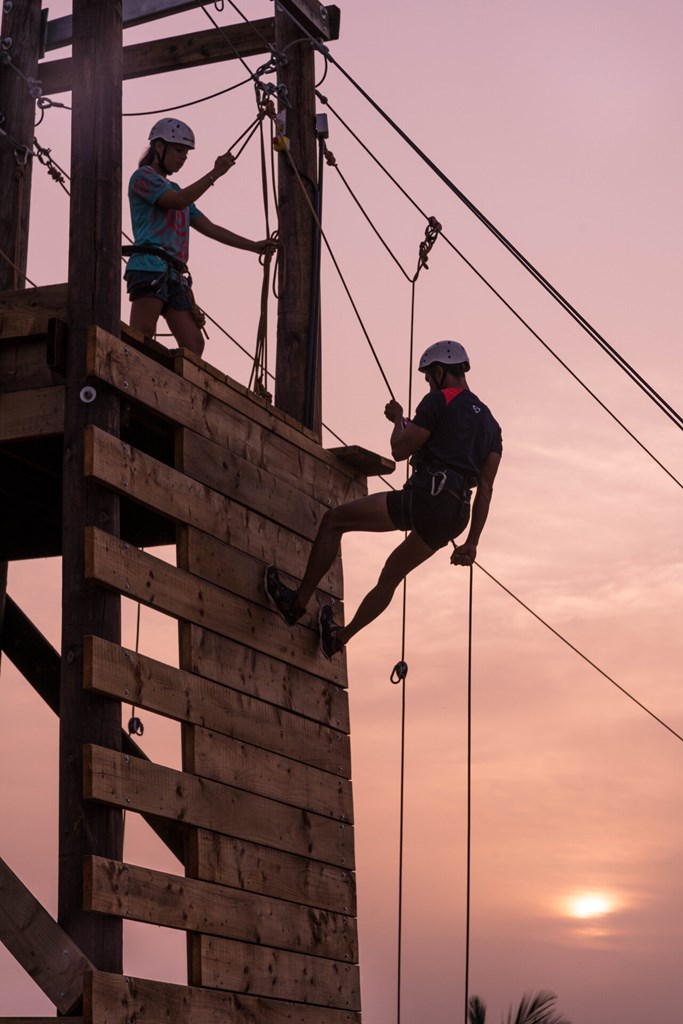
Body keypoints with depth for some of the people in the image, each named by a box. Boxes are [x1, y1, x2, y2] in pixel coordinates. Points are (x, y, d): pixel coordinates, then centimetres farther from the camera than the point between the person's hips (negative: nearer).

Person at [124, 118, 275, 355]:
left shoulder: (175, 190, 31)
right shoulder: (144, 176, 6)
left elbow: (210, 228, 28)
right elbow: (178, 201, -12)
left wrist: (254, 246, 22)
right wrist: (214, 174, -12)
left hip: (174, 277, 9)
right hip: (149, 267, -9)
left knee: (193, 345, -4)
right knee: (140, 340, -22)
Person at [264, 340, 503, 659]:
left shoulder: (439, 402, -2)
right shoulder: (489, 423, 21)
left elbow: (399, 450, -5)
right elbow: (485, 489, 15)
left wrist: (398, 420, 16)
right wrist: (471, 542, 13)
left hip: (425, 497, -8)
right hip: (454, 517, 8)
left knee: (333, 520, 5)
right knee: (391, 575, 26)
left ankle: (298, 602, 5)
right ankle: (339, 638, 37)